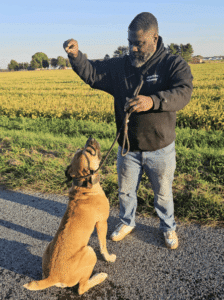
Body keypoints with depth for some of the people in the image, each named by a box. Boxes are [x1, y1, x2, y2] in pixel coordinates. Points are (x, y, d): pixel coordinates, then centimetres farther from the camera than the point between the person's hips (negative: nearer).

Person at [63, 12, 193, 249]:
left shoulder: (174, 64, -11)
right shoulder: (119, 66, -1)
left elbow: (182, 93, -28)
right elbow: (91, 73, 1)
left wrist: (153, 101, -46)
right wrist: (75, 55, -19)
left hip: (160, 149, -2)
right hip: (128, 148, 3)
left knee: (163, 194, 17)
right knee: (125, 191, 20)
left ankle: (168, 227, 45)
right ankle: (127, 222, 48)